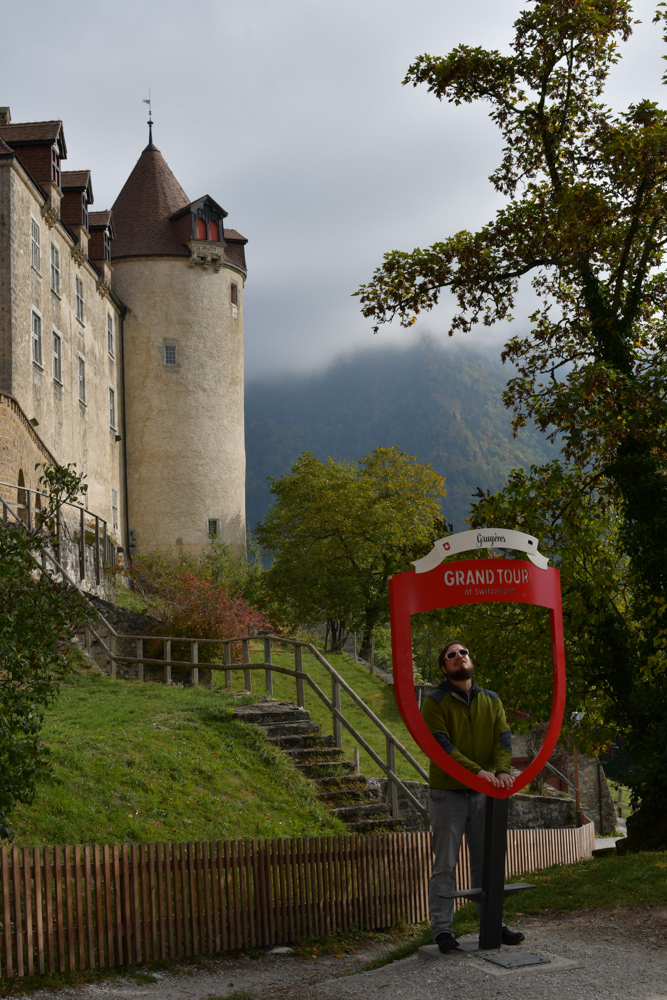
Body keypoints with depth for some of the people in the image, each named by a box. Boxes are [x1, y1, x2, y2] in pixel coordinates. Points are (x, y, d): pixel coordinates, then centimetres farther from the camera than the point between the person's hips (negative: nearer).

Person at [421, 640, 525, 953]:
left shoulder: (491, 701, 10)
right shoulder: (435, 702, -5)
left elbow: (503, 737, -2)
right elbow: (441, 744, -17)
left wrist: (502, 769, -22)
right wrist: (476, 770, -28)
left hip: (483, 794, 5)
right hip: (448, 794, -4)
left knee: (486, 863, 11)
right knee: (445, 865, -1)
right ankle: (441, 928, 4)